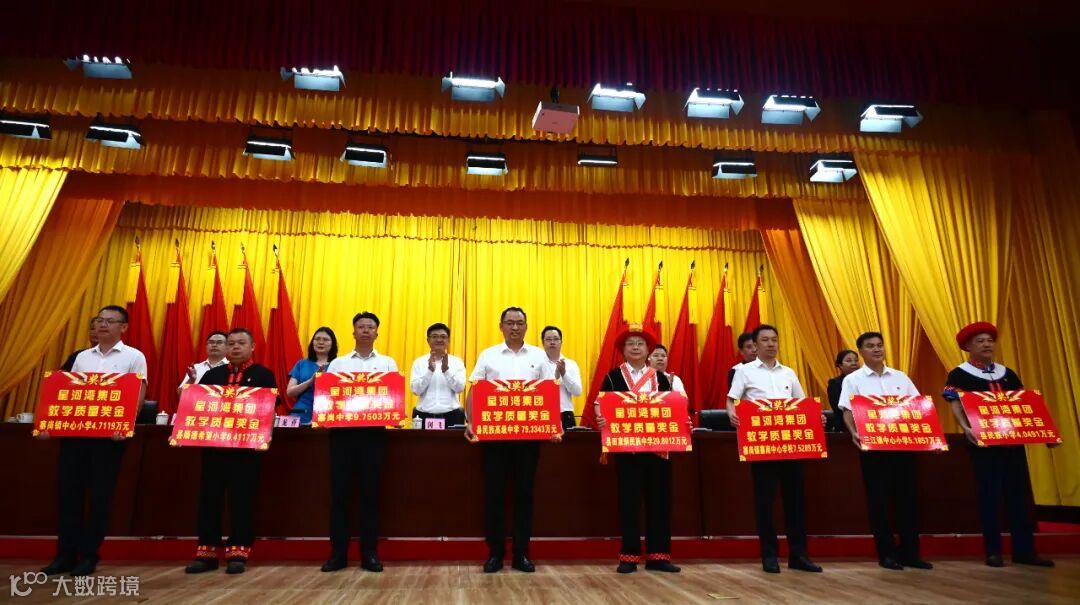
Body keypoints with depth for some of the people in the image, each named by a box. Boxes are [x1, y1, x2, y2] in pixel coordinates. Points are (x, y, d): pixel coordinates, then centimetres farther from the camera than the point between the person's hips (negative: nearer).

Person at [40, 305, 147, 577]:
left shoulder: (134, 357, 0)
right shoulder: (82, 357, 15)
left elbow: (138, 395, -6)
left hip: (110, 433, -5)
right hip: (74, 430, 5)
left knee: (100, 495, 0)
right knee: (67, 491, 6)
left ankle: (89, 555, 11)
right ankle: (65, 554, 17)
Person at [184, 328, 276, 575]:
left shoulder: (264, 374, 3)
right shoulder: (212, 374, 16)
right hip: (213, 443, 4)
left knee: (242, 498, 0)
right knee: (210, 496, 6)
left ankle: (238, 552, 8)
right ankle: (207, 551, 15)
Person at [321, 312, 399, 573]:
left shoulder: (387, 363, 12)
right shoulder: (337, 364, 13)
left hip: (373, 431, -1)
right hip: (342, 429, 1)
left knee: (370, 491, 2)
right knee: (340, 491, 2)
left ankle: (369, 553, 10)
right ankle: (338, 552, 11)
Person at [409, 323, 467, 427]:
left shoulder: (457, 361, 6)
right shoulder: (419, 362, 6)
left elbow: (460, 388, -4)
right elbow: (416, 390, -3)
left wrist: (446, 369, -17)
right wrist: (430, 370, -15)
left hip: (451, 416, 0)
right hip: (424, 416, 0)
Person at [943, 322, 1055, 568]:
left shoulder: (1007, 373, 16)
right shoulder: (959, 375, -2)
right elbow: (956, 406, -12)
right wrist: (967, 428, -29)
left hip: (1013, 440, 5)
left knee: (1019, 494, 7)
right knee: (990, 495, -2)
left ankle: (1024, 549, 15)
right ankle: (993, 551, 5)